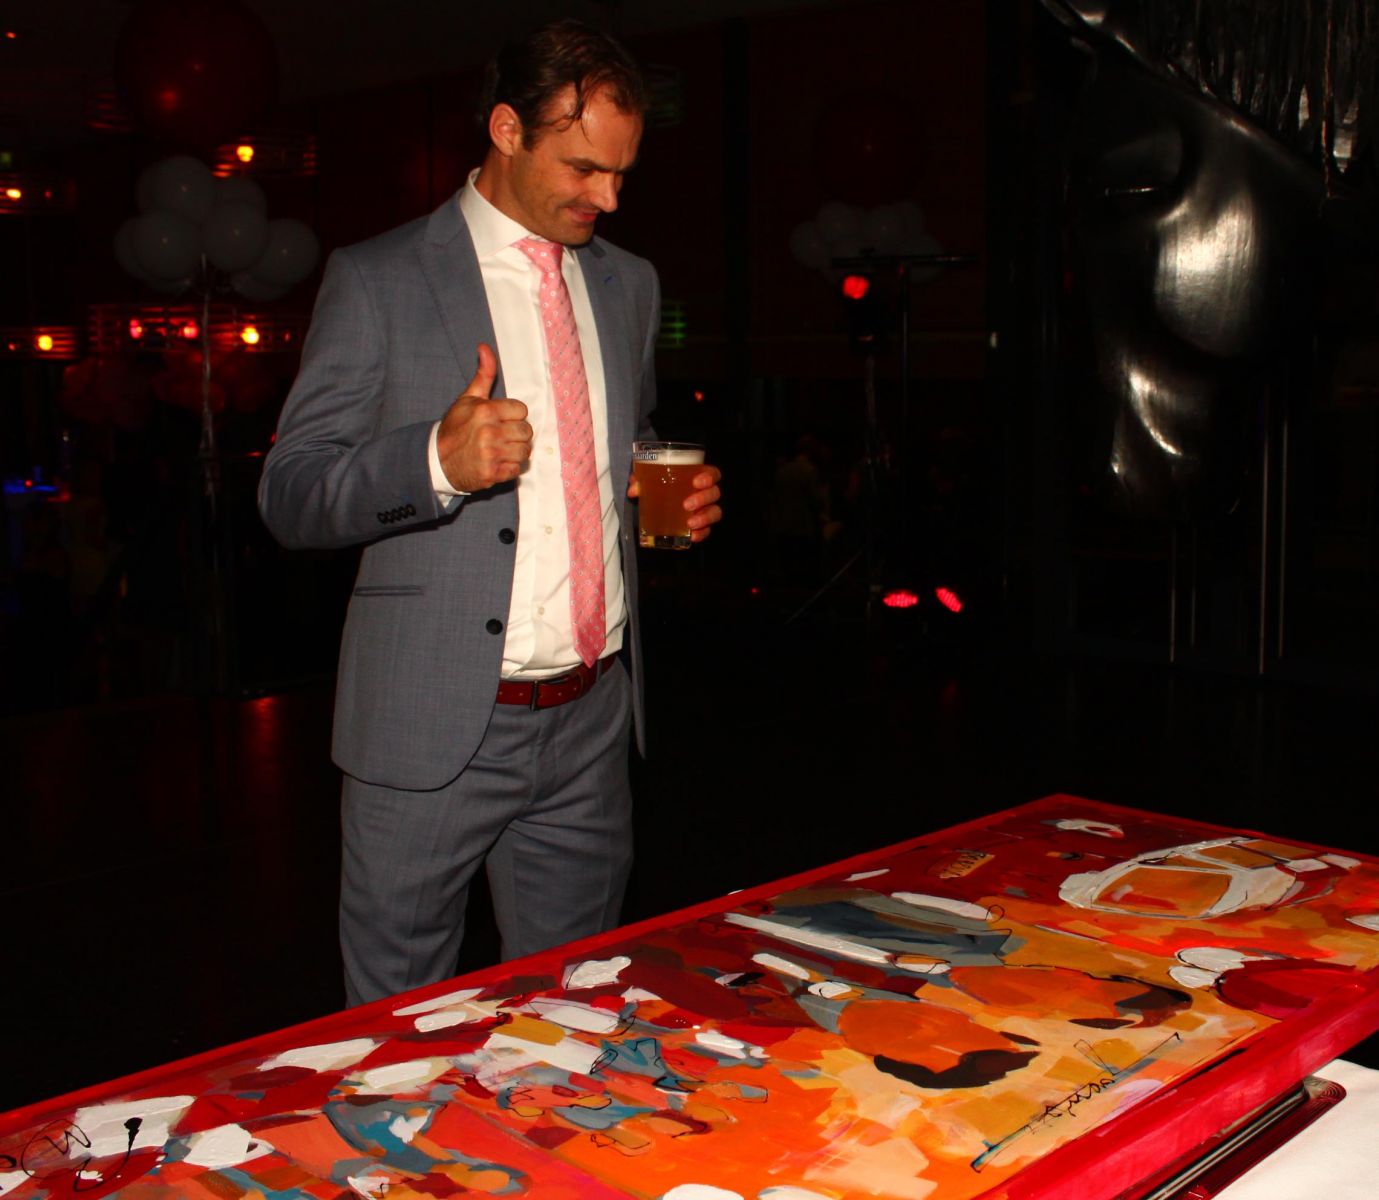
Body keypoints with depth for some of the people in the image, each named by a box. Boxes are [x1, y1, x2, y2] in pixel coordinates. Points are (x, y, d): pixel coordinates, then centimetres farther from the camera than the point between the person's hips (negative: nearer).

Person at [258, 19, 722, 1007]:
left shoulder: (628, 285, 13)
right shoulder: (377, 280, -3)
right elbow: (289, 497, -6)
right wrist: (435, 460, -24)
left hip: (592, 721, 5)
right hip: (431, 730, -4)